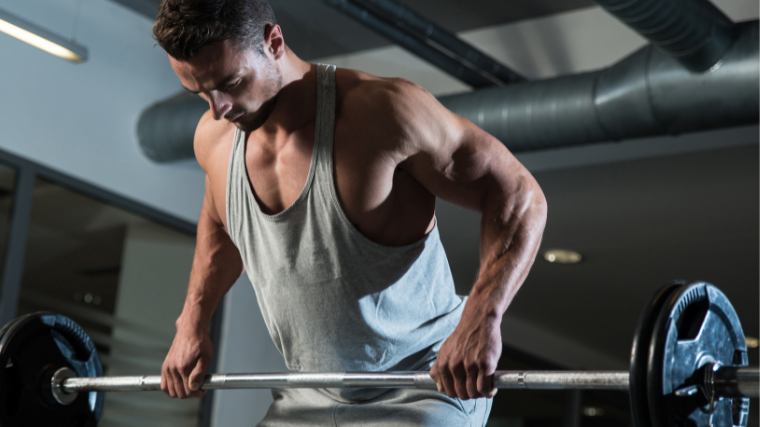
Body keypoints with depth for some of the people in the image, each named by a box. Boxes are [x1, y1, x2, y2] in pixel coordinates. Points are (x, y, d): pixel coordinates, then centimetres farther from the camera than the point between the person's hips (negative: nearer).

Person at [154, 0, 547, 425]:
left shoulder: (382, 112, -23)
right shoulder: (214, 139, -3)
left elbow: (519, 195, -19)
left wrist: (481, 319, -32)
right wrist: (192, 324, 13)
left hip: (423, 388, -6)